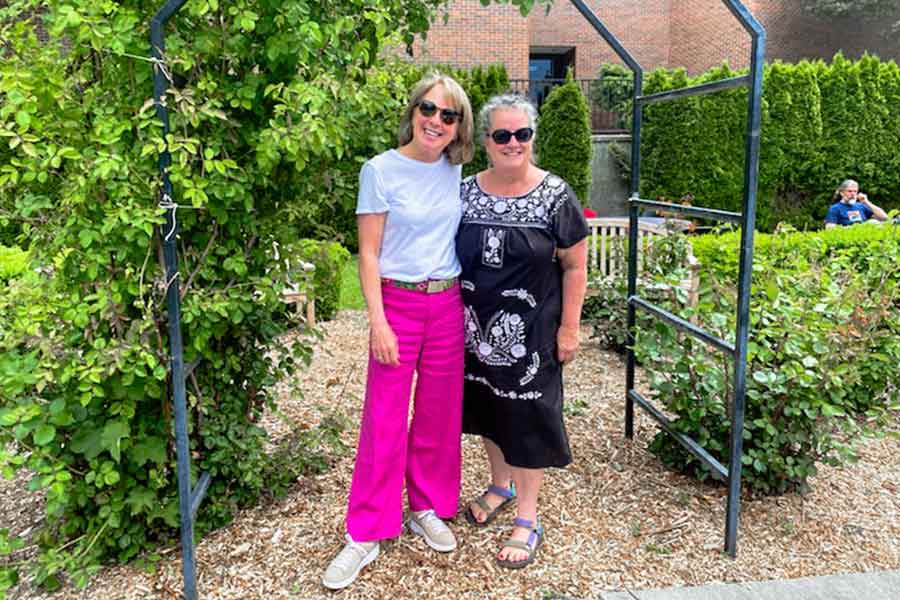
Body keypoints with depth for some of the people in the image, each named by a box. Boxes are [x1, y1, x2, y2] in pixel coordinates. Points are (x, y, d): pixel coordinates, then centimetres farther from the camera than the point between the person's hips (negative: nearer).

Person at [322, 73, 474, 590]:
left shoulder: (457, 172, 6)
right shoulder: (381, 170, -7)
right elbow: (369, 253, -8)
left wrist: (471, 300, 8)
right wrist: (378, 322, -14)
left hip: (448, 305, 4)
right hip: (398, 302, -4)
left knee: (440, 415, 11)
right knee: (385, 421, 0)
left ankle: (428, 509, 31)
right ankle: (365, 535, 13)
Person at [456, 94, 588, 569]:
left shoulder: (555, 196, -10)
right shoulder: (466, 191, -1)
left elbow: (575, 265, -6)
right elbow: (450, 256, 8)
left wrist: (568, 327, -8)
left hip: (530, 329, -4)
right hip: (476, 326, 4)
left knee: (526, 415, 4)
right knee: (486, 406, 18)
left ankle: (528, 519, 20)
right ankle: (501, 485, 43)